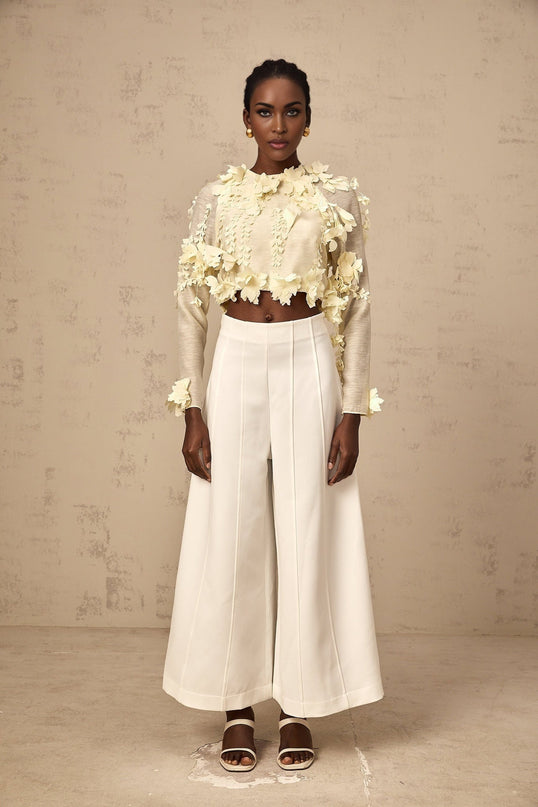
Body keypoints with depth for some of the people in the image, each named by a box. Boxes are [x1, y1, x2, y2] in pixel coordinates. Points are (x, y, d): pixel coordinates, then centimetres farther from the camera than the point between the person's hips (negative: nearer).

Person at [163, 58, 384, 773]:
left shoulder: (338, 198, 2)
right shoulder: (215, 200, 4)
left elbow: (355, 311, 1)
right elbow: (192, 309, 3)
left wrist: (352, 414, -4)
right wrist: (193, 412, -3)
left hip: (310, 369, -1)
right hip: (236, 369, 1)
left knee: (308, 535, 3)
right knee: (229, 537, 3)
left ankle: (298, 705, 20)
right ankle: (237, 704, 20)